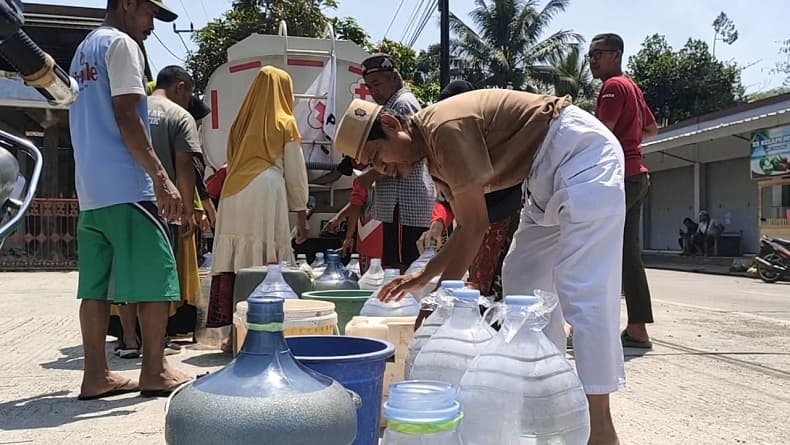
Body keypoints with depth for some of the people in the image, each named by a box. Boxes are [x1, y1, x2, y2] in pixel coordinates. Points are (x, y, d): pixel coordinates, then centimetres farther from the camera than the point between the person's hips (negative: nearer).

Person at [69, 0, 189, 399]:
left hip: (90, 189, 9)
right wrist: (161, 178, -17)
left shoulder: (83, 51, 23)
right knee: (154, 277, -3)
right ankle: (154, 371, 3)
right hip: (126, 186, -9)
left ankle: (96, 375, 10)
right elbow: (126, 118, -15)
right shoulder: (122, 44, -5)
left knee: (96, 284, 7)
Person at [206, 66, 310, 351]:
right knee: (267, 266, -4)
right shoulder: (285, 123, 7)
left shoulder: (242, 122, 19)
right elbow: (295, 173, 6)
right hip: (266, 197, -4)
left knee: (236, 263, 3)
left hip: (233, 199, 5)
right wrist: (302, 215, 11)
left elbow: (231, 162, 19)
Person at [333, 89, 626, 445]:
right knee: (522, 278, 10)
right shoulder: (435, 157, 9)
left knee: (581, 285, -15)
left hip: (582, 152, -10)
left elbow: (476, 226, -21)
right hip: (551, 172, 10)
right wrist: (423, 276, 12)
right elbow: (466, 227, 15)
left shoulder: (445, 128, -22)